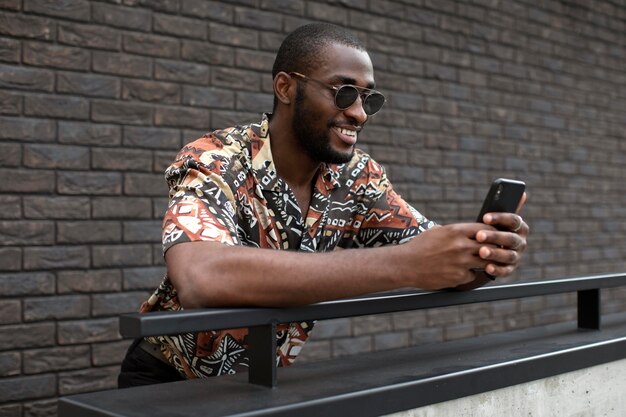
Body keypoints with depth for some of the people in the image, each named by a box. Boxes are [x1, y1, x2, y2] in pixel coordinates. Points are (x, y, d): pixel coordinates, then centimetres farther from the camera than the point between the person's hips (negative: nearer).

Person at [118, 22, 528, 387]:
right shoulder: (213, 164, -25)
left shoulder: (357, 176, -8)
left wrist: (483, 252, -33)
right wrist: (400, 265, -46)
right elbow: (203, 278, -43)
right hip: (170, 381, -3)